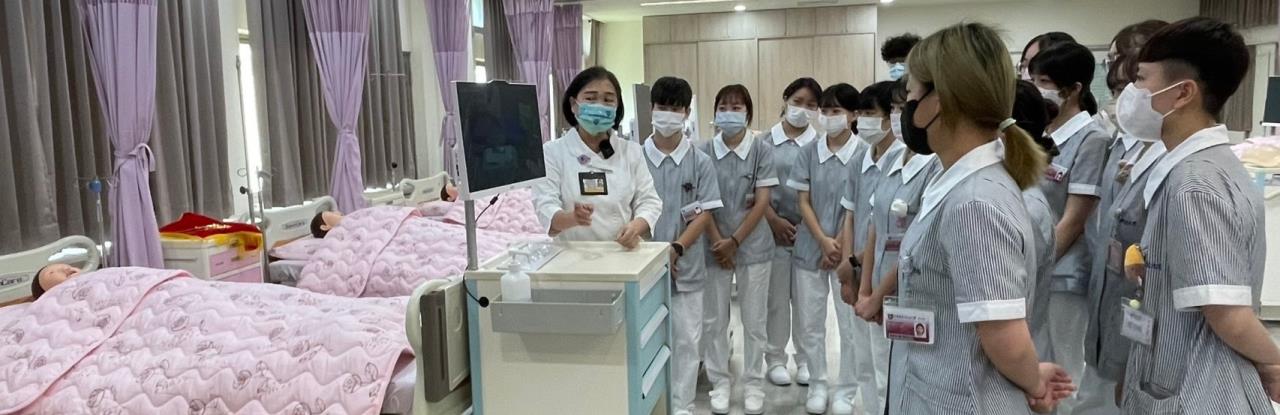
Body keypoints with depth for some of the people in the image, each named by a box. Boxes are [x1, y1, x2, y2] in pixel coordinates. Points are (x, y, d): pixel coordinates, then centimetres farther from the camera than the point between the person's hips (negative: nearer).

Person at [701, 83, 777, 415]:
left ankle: (753, 384, 23)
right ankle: (719, 384, 23)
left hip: (753, 245, -1)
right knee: (715, 320, 8)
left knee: (754, 321, 8)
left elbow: (761, 203, -7)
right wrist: (718, 242, -10)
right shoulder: (704, 151, -3)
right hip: (715, 246, 1)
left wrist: (734, 241, -10)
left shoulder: (762, 150, -5)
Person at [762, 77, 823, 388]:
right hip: (773, 228, 0)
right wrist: (774, 220, -8)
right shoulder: (765, 141, 1)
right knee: (776, 298, 7)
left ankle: (805, 359, 23)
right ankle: (776, 359, 21)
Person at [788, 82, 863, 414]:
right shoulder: (808, 152, 0)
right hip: (810, 247, 3)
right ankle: (817, 385, 25)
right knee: (810, 322, 9)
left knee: (850, 324, 6)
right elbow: (804, 203, 0)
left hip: (849, 250, -2)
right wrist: (824, 242, -11)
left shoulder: (865, 154, -7)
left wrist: (839, 245, -11)